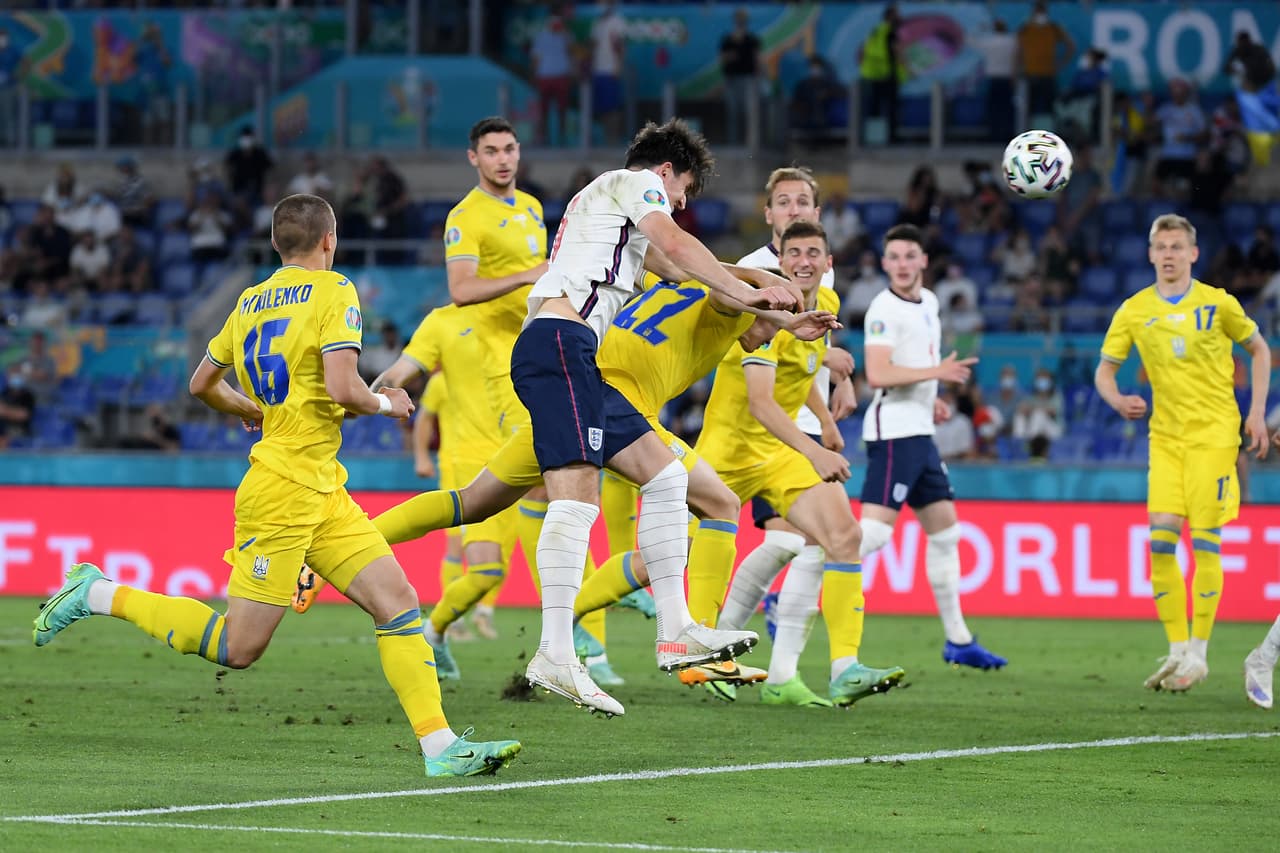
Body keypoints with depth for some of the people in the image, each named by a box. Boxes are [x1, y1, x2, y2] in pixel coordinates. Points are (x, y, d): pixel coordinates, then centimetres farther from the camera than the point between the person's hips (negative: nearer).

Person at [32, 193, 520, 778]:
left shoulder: (250, 302, 14)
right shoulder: (334, 291, -9)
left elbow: (203, 384, 21)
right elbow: (342, 388, -21)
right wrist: (385, 404, -1)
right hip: (284, 490, -9)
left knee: (399, 602, 0)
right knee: (238, 648, -5)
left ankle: (440, 747, -6)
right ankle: (100, 594, 5)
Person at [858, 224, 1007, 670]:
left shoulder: (928, 302, 16)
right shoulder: (884, 309, -12)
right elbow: (877, 374, -22)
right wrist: (935, 372, -21)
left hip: (919, 433, 9)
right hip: (893, 432, -9)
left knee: (945, 529, 12)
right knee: (874, 530, -18)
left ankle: (958, 640, 18)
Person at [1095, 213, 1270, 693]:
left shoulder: (1217, 304, -3)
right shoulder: (1134, 311, 3)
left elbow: (1259, 351, 9)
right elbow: (1105, 369, 7)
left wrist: (1257, 413, 1)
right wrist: (1117, 400, -15)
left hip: (1214, 433, -3)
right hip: (1166, 434, 3)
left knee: (1204, 543, -6)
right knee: (1161, 541, -5)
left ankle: (1199, 656, 1)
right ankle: (1177, 651, 6)